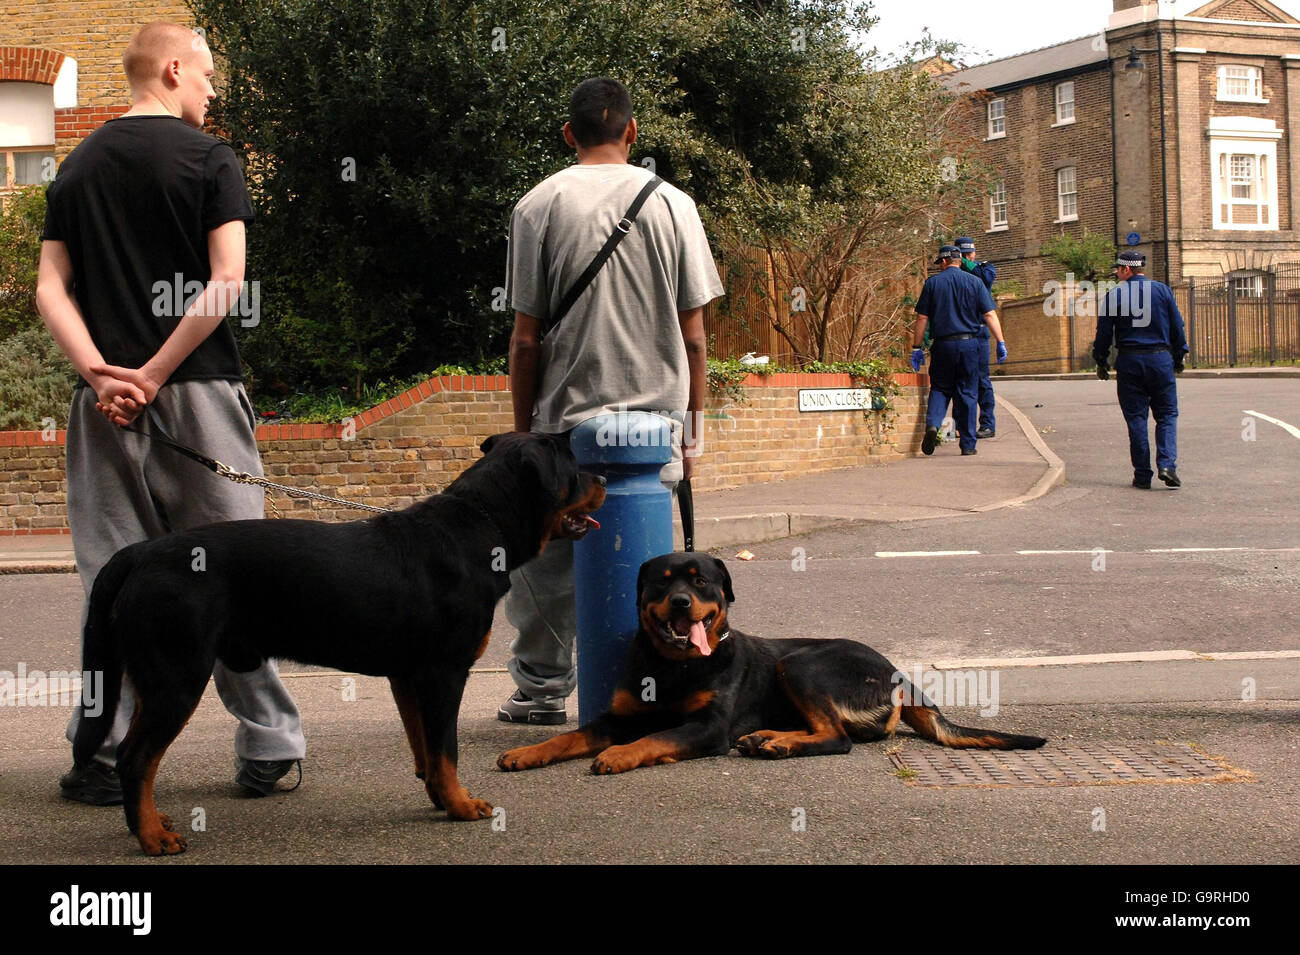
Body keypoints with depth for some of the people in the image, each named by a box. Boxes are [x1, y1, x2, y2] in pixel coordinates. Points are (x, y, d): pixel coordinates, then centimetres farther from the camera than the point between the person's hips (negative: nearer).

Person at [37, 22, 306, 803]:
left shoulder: (78, 168, 13)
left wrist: (100, 370, -6)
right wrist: (156, 372, -10)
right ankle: (267, 746, 7)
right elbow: (228, 281, -12)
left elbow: (51, 288, 5)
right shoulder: (209, 159, -2)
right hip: (200, 393, -4)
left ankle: (104, 758, 6)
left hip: (105, 401, 4)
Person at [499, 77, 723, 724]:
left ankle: (541, 688, 17)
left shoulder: (540, 205, -1)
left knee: (546, 561, 10)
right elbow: (693, 335, 3)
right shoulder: (671, 203, 3)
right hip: (657, 418, 1)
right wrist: (691, 429, 11)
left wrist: (524, 430, 7)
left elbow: (526, 339, -2)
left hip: (566, 418, -1)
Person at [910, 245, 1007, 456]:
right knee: (967, 393, 6)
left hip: (942, 345, 0)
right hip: (969, 344, 0)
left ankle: (932, 424, -16)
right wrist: (1001, 343, -2)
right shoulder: (974, 282, 5)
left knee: (940, 389, 11)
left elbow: (922, 318, 1)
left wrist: (917, 348, 6)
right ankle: (968, 444, 7)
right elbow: (990, 314, -2)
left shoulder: (932, 283, 3)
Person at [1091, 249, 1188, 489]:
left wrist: (1101, 362, 12)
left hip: (1129, 362, 0)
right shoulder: (1162, 290, 3)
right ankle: (1166, 464, -12)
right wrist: (1179, 357, 16)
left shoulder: (1113, 296, -1)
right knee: (1167, 415, 8)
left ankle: (1142, 475, 3)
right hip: (1161, 359, 0)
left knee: (1136, 418, 5)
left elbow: (1103, 333, 1)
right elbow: (1178, 326, 6)